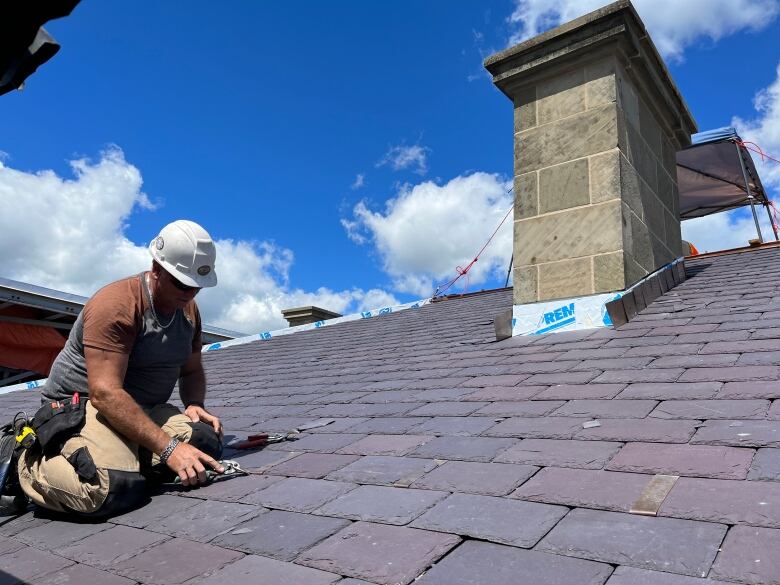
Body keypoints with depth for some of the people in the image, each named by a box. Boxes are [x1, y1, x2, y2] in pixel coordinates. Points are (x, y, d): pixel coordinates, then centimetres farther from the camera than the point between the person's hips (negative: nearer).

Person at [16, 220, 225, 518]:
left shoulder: (189, 309, 2)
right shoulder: (114, 305, -22)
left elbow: (192, 370, 14)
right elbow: (105, 393, -30)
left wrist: (194, 404, -9)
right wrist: (168, 448, -34)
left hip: (144, 409, 6)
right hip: (82, 405, -6)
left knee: (207, 444, -22)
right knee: (115, 490, -34)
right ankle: (31, 462, -2)